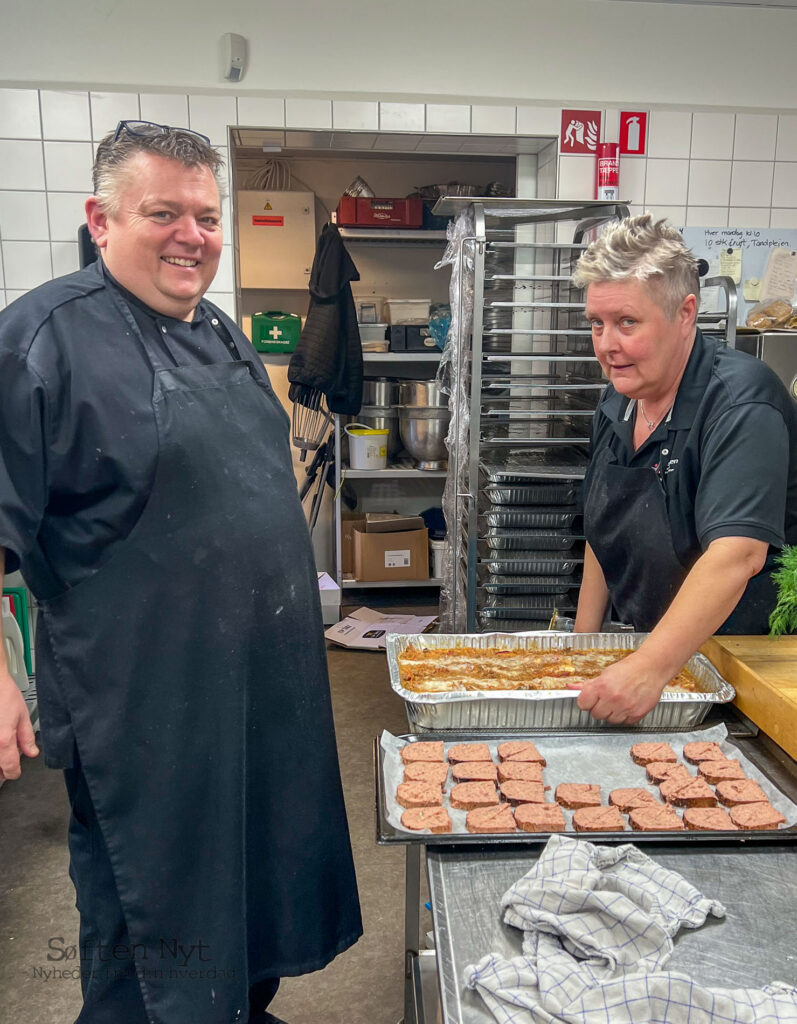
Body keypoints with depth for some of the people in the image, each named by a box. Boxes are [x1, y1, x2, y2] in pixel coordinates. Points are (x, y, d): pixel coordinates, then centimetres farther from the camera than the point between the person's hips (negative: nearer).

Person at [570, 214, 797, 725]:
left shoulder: (740, 402, -20)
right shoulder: (616, 404, 4)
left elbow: (737, 555, -33)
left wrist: (652, 666, -42)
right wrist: (583, 642, 9)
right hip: (648, 652, 6)